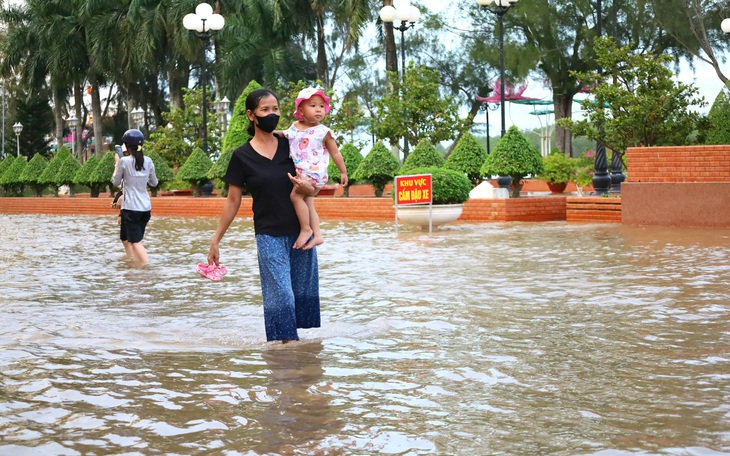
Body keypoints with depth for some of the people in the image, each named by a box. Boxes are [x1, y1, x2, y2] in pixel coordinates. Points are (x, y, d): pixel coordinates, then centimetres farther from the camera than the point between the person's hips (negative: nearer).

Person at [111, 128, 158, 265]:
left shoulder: (124, 161, -9)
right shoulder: (148, 161, 3)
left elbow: (116, 182, 3)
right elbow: (154, 183, 13)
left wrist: (117, 163, 14)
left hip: (130, 207, -6)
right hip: (146, 207, 6)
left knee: (135, 241, -7)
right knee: (126, 238, 20)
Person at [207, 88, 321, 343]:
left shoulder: (290, 147, 2)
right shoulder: (242, 156, -5)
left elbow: (313, 189, 9)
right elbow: (233, 202, 0)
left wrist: (306, 187, -16)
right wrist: (215, 241, -1)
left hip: (301, 231, 3)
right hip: (269, 235, -3)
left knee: (303, 292, 7)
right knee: (280, 295, -6)